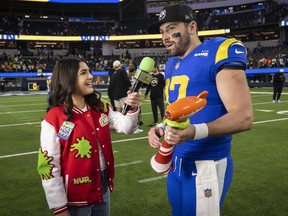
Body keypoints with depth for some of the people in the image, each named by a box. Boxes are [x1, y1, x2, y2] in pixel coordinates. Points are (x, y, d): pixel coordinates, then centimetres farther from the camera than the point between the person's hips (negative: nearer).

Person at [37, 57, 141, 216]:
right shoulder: (54, 119, -17)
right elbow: (49, 166, -15)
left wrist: (132, 109, -23)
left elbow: (125, 127, -3)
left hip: (103, 187, 6)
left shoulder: (100, 107, 2)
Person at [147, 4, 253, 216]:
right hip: (176, 161, 8)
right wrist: (160, 128, -1)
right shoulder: (172, 64, 9)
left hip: (207, 165, -8)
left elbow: (243, 117, -21)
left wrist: (194, 132, -34)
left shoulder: (219, 52, -16)